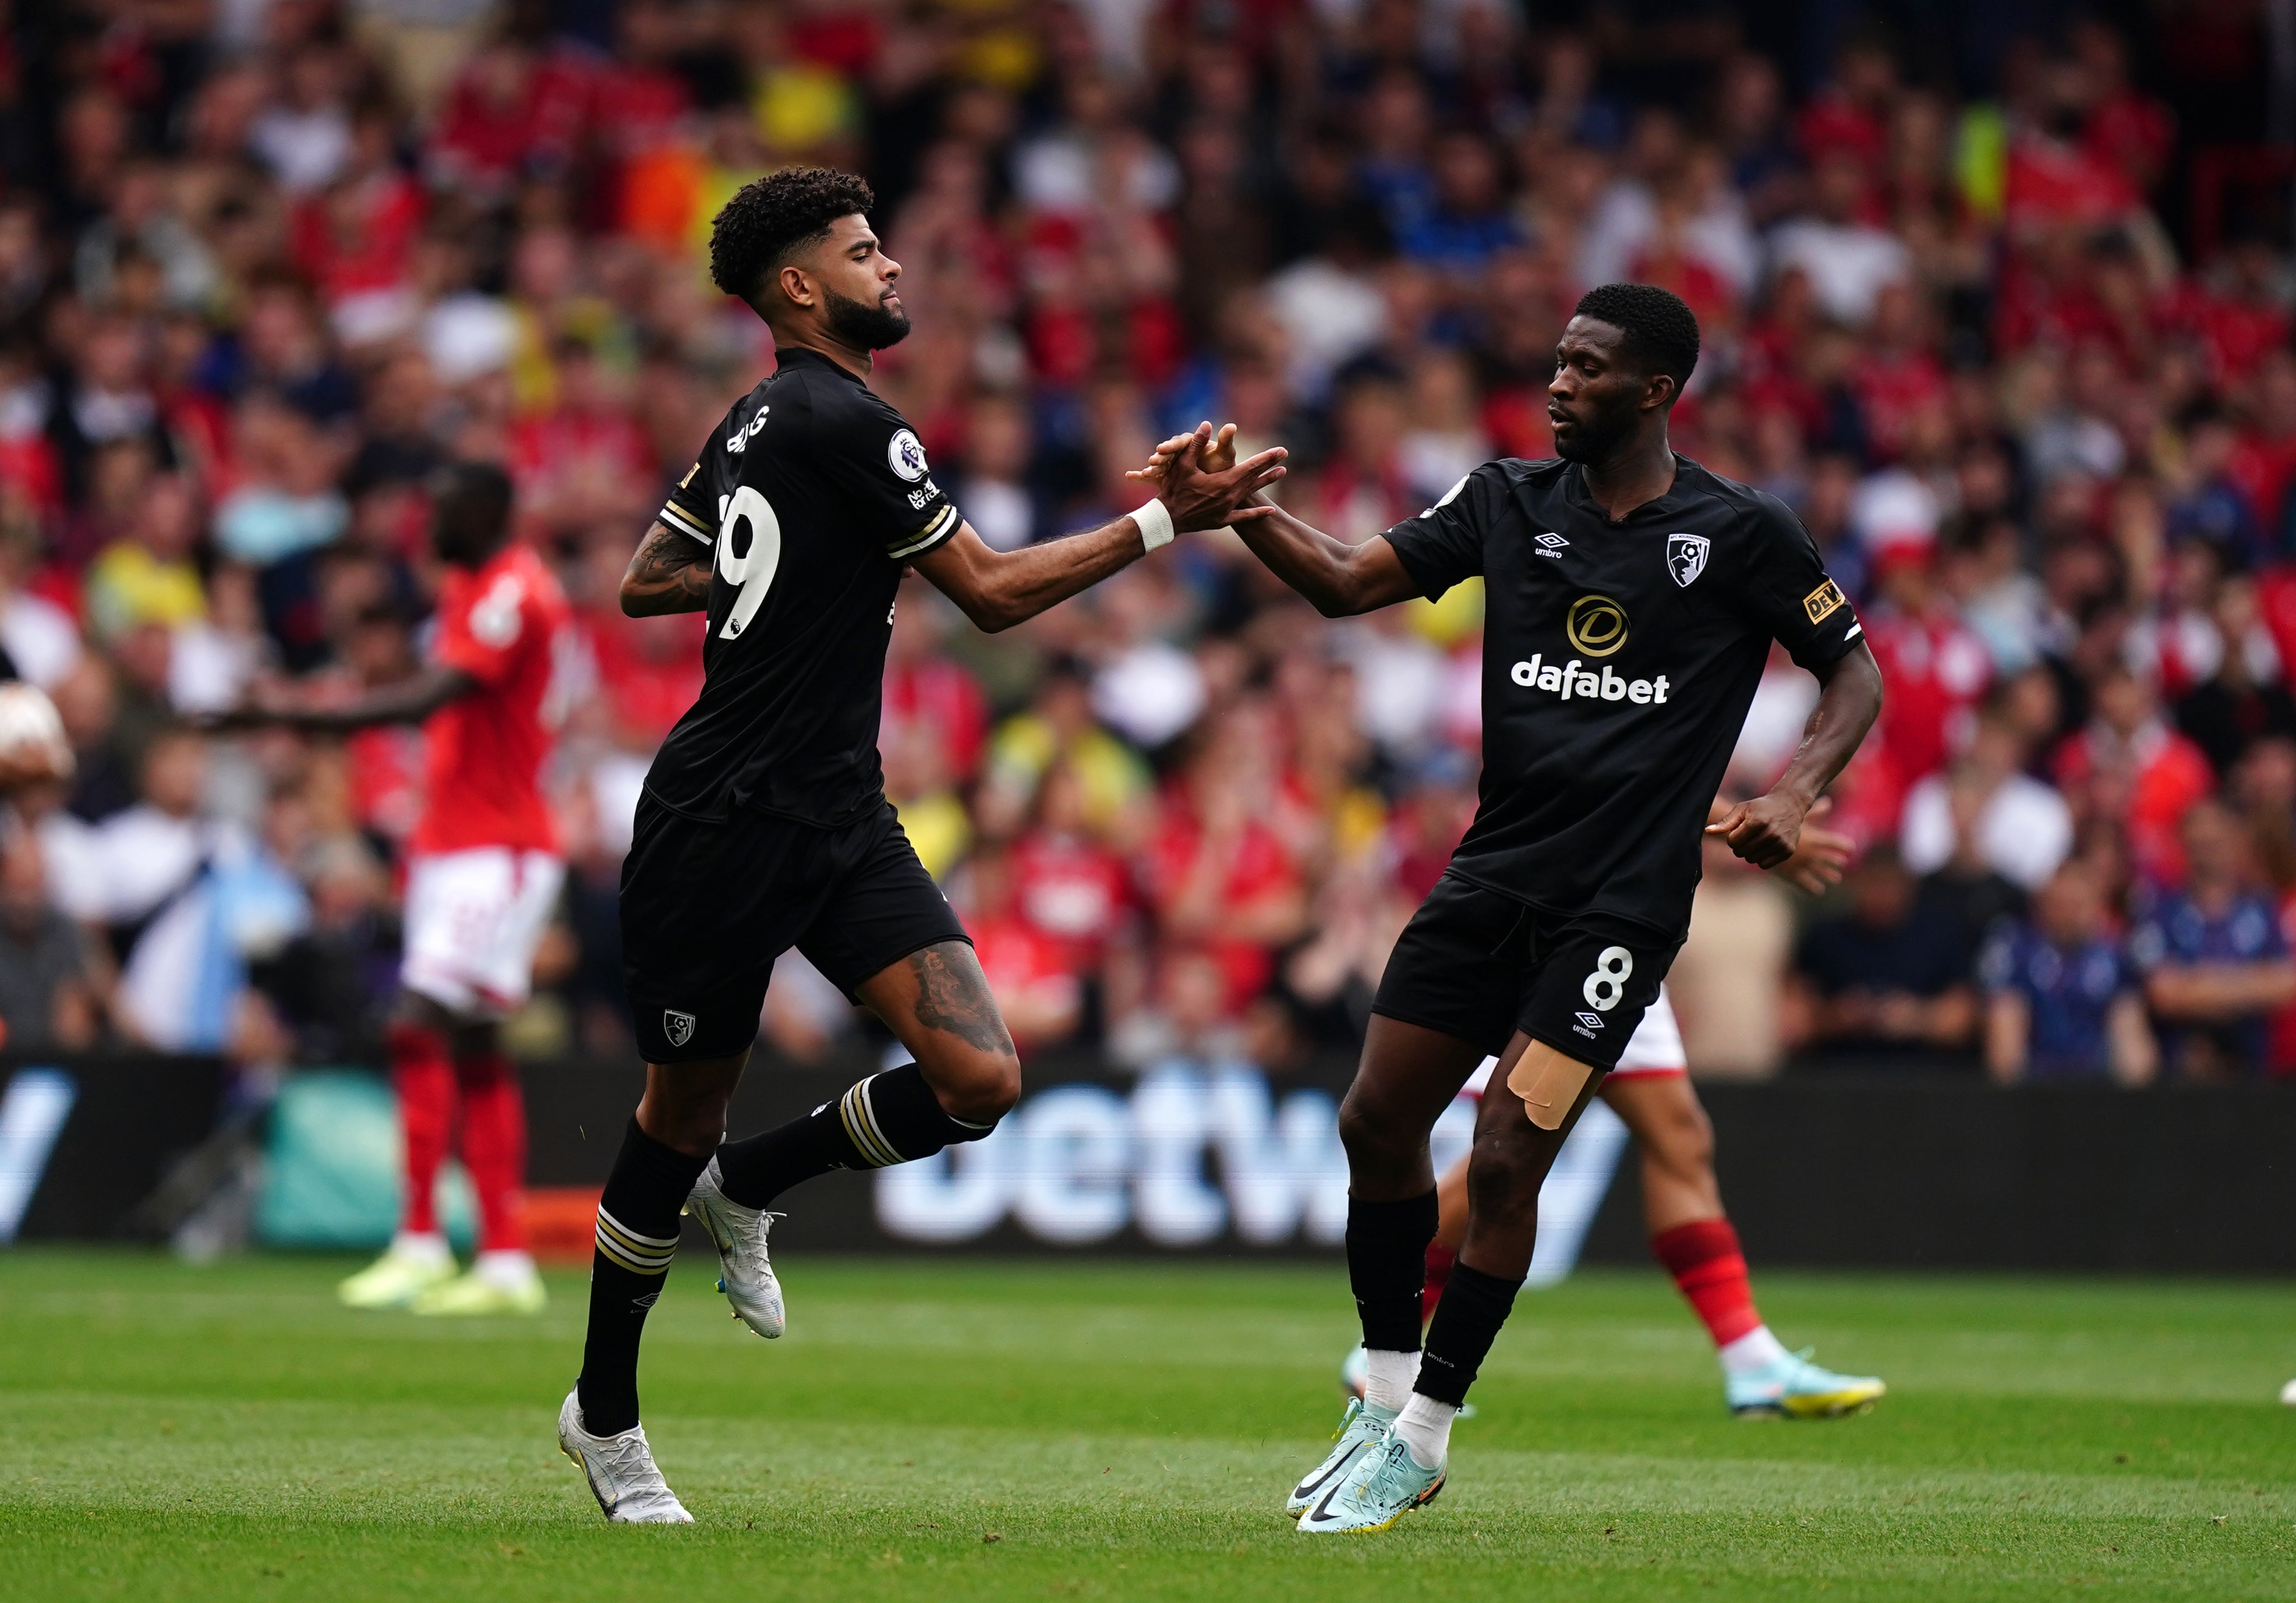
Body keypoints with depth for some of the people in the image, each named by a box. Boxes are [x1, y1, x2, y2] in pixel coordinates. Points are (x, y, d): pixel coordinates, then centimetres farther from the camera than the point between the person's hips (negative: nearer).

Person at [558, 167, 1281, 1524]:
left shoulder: (760, 424, 14)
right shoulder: (844, 423, -15)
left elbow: (647, 582, 24)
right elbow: (992, 591, -13)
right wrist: (1163, 520, -9)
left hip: (842, 823, 8)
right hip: (724, 828, -8)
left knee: (980, 1079, -8)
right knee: (684, 1115, 5)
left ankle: (745, 1187, 16)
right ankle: (606, 1415, 21)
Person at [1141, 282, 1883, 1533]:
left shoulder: (1740, 534, -5)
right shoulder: (1510, 500, 6)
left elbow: (1855, 675, 3)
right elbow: (1347, 582, 4)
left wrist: (1792, 795, -14)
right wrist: (1236, 507, -12)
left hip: (1621, 899, -5)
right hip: (1495, 867, 5)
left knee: (1505, 1160, -11)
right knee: (1376, 1122, 4)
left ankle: (1424, 1434, 3)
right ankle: (1386, 1397, 22)